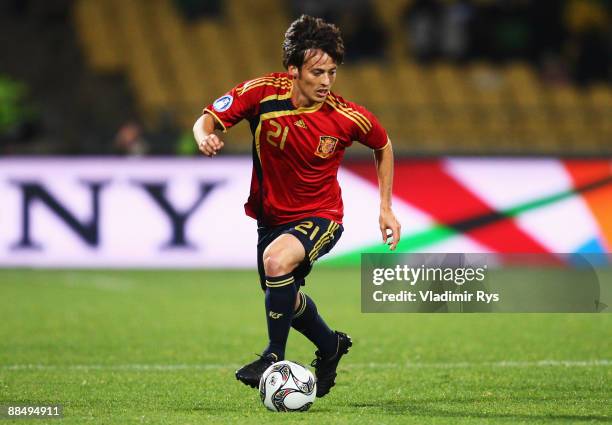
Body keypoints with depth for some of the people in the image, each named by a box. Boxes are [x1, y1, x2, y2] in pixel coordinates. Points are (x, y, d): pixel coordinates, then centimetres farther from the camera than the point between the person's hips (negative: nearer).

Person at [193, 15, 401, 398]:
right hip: (271, 216, 4)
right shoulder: (263, 93, -19)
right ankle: (331, 346, 52)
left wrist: (386, 208, 0)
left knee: (277, 261, -34)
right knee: (288, 299, 21)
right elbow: (208, 119, -13)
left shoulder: (348, 117, -18)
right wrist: (206, 137, -37)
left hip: (320, 216, -4)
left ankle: (275, 357, -17)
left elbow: (383, 147, 2)